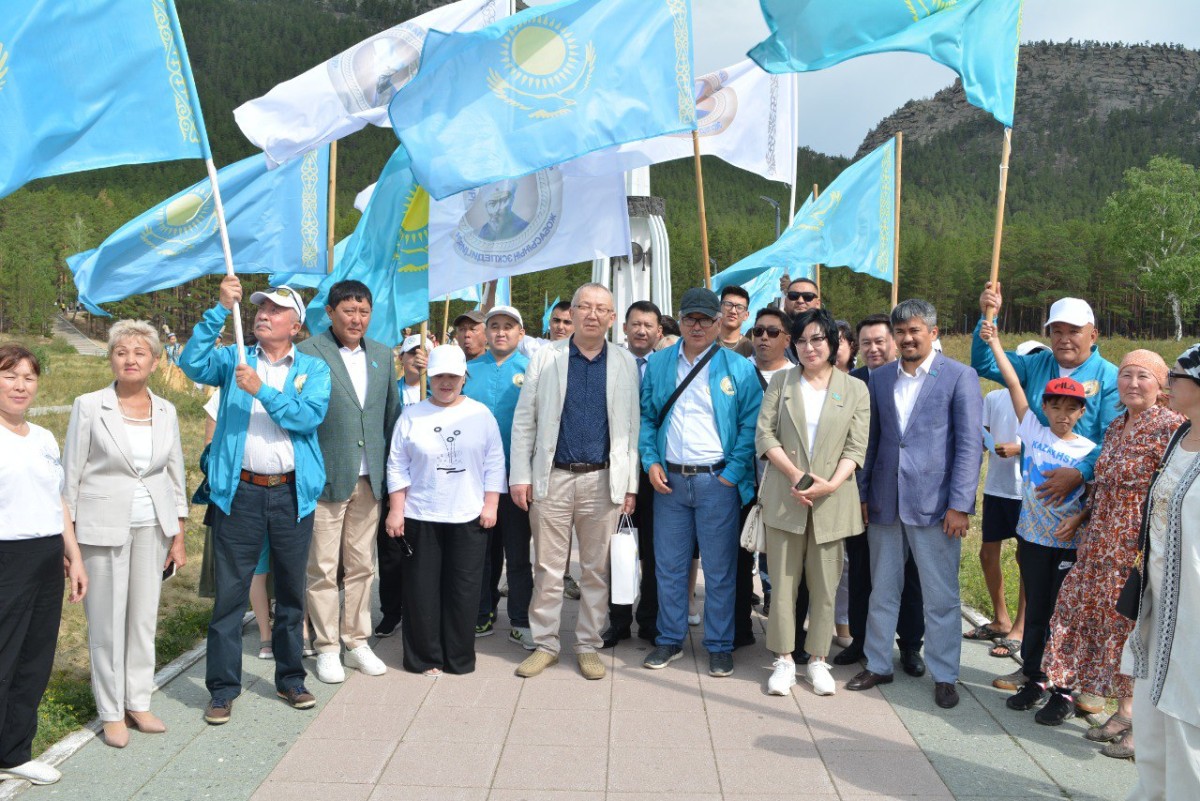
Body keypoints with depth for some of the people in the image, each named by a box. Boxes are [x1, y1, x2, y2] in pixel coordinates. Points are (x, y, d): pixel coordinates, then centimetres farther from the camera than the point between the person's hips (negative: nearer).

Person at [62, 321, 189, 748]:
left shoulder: (165, 410, 5)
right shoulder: (89, 406, -4)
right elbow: (71, 474, -2)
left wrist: (179, 534, 9)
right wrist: (65, 536, -3)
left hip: (154, 526, 3)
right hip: (103, 527, -3)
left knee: (145, 616, 9)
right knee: (107, 621, 3)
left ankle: (138, 703, 23)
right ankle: (111, 713, 17)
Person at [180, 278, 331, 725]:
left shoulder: (313, 368, 5)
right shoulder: (234, 360, 8)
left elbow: (309, 416, -11)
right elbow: (193, 364, -12)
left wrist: (260, 389, -19)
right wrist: (221, 309, -16)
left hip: (292, 493, 0)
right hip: (239, 491, 0)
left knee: (291, 591, 12)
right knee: (230, 592, 4)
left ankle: (290, 679, 28)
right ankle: (222, 688, 17)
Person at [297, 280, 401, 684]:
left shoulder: (383, 355, 11)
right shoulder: (307, 353, -6)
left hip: (369, 479, 5)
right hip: (326, 479, -5)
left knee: (361, 566, 13)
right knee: (323, 570, 4)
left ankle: (358, 642, 26)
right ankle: (327, 648, 18)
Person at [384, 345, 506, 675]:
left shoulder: (481, 414, 4)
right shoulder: (411, 416, 3)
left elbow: (494, 463, 5)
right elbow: (397, 467, 3)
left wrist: (490, 505, -1)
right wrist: (396, 511, -2)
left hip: (468, 518, 0)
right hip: (420, 518, 0)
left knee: (463, 589, 5)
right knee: (422, 589, 5)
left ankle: (459, 657, 18)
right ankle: (425, 657, 18)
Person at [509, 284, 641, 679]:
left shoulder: (626, 363, 5)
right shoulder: (546, 357, 4)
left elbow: (632, 426, 4)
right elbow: (524, 420, 3)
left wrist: (631, 484, 0)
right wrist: (520, 476, -3)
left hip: (603, 480, 1)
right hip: (552, 478, 0)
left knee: (596, 569, 9)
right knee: (548, 568, 7)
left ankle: (589, 646, 22)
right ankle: (545, 644, 21)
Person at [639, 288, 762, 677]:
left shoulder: (738, 368, -1)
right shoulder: (658, 364, 8)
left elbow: (751, 424, -5)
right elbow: (645, 416, 10)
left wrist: (733, 473, -11)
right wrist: (651, 462, -1)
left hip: (718, 481, -2)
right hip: (669, 480, 3)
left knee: (719, 569, 5)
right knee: (669, 566, 11)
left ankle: (719, 646, 20)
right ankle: (670, 640, 26)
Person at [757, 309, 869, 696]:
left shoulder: (855, 389, 6)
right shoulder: (780, 382, 7)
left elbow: (856, 447, 0)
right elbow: (764, 434, 0)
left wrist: (833, 483, -16)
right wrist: (794, 474, -13)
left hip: (832, 500, 0)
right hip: (784, 497, 0)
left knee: (825, 584, 6)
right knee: (783, 581, 4)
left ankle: (818, 659, 18)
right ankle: (784, 659, 14)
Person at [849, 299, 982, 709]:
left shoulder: (959, 377, -4)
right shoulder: (879, 379, 9)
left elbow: (968, 445, -7)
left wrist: (959, 505, -12)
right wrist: (863, 494, 8)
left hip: (934, 504, -4)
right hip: (885, 503, 4)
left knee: (941, 598, 6)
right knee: (882, 591, 14)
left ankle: (944, 676, 22)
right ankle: (878, 665, 29)